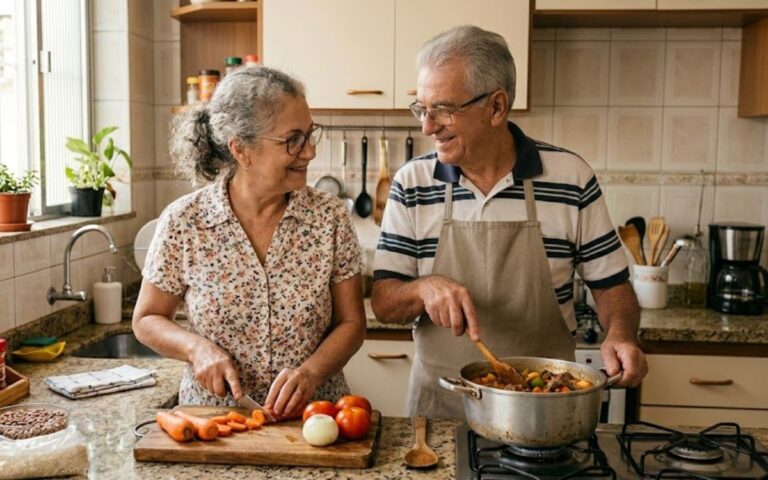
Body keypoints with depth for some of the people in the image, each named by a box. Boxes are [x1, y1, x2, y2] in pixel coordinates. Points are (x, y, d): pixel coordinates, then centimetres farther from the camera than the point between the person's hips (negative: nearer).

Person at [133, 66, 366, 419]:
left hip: (311, 414, 1)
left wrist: (310, 372, -12)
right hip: (212, 415, 0)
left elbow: (351, 323, 5)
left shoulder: (329, 217, -1)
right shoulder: (183, 222, -3)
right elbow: (147, 320, 9)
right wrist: (196, 347, -10)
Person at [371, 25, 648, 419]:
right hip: (441, 405, 1)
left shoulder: (570, 178, -7)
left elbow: (611, 284, 2)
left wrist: (619, 335, -17)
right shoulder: (411, 184, -5)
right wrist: (424, 289, -25)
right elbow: (384, 304, -4)